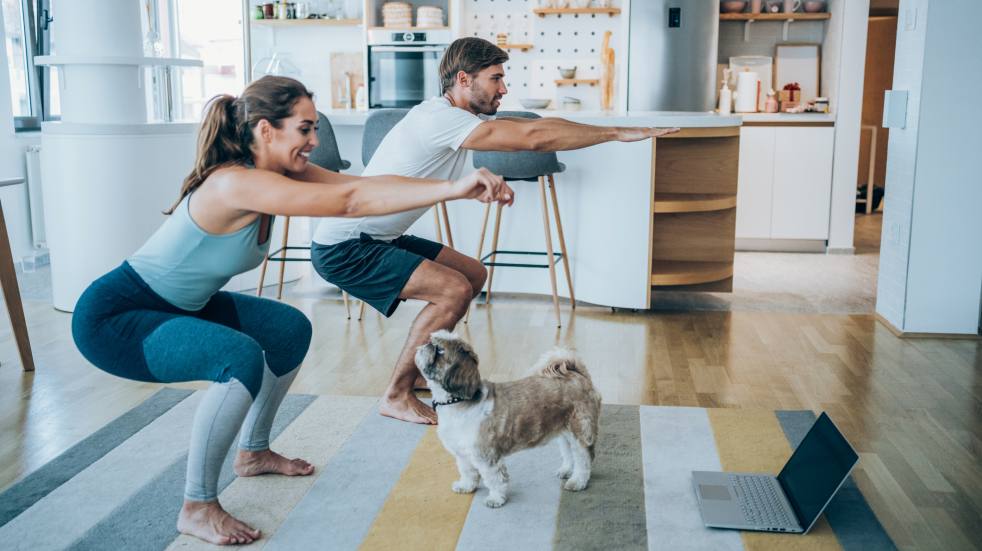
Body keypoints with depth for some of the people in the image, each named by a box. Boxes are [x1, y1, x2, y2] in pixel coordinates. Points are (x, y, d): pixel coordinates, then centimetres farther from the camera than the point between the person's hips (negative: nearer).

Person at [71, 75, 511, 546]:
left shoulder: (281, 171, -5)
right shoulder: (235, 183, -32)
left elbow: (359, 185, -14)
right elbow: (350, 201, -37)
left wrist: (458, 186, -23)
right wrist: (455, 188, -40)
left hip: (179, 305, 10)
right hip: (112, 316, -10)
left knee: (291, 329, 11)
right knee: (242, 358, -30)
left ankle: (253, 452, 28)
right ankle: (197, 509, -13)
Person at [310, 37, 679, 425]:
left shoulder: (454, 118, 8)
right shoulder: (438, 118, -24)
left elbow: (530, 128, 8)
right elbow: (533, 138, -29)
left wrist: (612, 132, 1)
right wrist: (617, 133, -22)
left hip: (378, 240, 10)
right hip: (343, 248, -10)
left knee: (473, 274, 13)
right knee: (455, 290, -22)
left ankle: (419, 368, 22)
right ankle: (396, 396, -8)